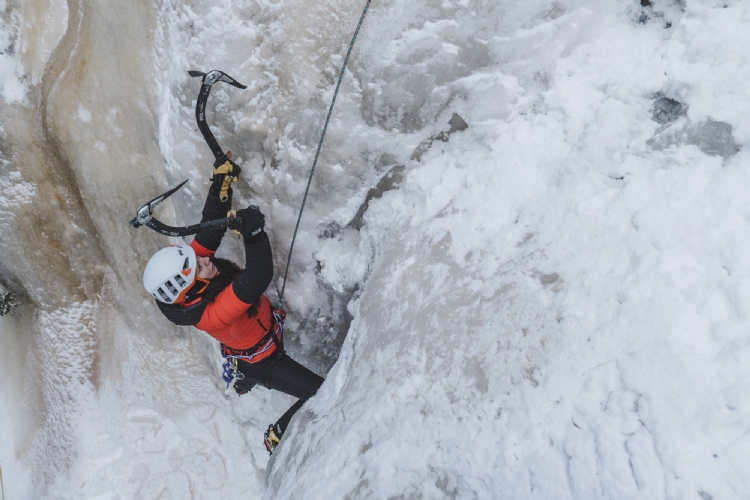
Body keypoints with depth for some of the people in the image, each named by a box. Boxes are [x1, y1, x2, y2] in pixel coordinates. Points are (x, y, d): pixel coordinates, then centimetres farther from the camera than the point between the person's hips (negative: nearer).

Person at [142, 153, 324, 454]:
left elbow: (210, 227, -15)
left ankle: (242, 378, 66)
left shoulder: (189, 268, -21)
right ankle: (278, 438, 18)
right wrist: (253, 235, -68)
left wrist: (222, 180, -20)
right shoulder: (210, 314, -43)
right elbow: (256, 281, -55)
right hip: (260, 362, -8)